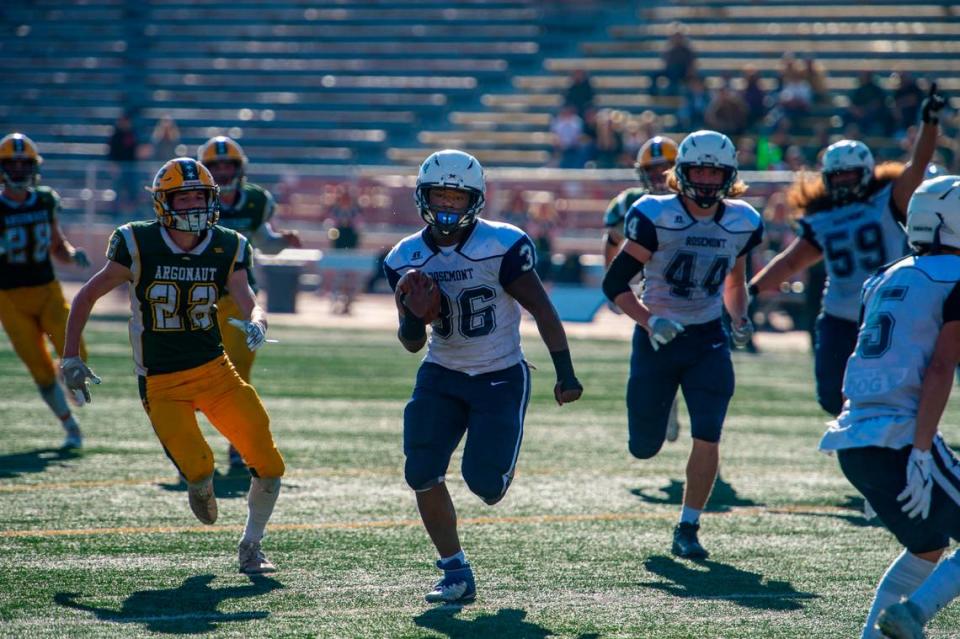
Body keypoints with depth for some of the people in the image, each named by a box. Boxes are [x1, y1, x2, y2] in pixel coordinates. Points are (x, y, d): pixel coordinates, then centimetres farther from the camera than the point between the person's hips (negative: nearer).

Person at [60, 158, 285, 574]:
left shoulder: (227, 249, -1)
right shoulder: (139, 246, -9)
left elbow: (249, 305, -10)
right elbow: (87, 297, 1)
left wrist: (256, 325, -34)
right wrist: (71, 357, -3)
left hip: (214, 370, 3)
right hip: (161, 383, -3)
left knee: (268, 466, -7)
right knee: (197, 468, -20)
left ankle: (250, 548, 17)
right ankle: (201, 488, 20)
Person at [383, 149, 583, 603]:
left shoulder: (502, 246, -17)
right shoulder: (407, 258, -3)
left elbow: (541, 310, -9)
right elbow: (412, 344, 4)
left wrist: (566, 375, -10)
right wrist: (413, 319, -20)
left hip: (500, 378, -4)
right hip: (442, 376, 4)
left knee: (484, 482, -12)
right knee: (422, 474, -11)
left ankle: (496, 474, 28)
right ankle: (456, 573, 2)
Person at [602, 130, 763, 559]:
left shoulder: (741, 223, -1)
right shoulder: (656, 217, -15)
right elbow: (615, 283, -13)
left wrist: (740, 319, 1)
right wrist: (650, 321, -26)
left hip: (708, 339, 2)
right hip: (657, 338, -2)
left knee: (707, 437, -12)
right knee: (644, 448, 7)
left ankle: (687, 530, -1)